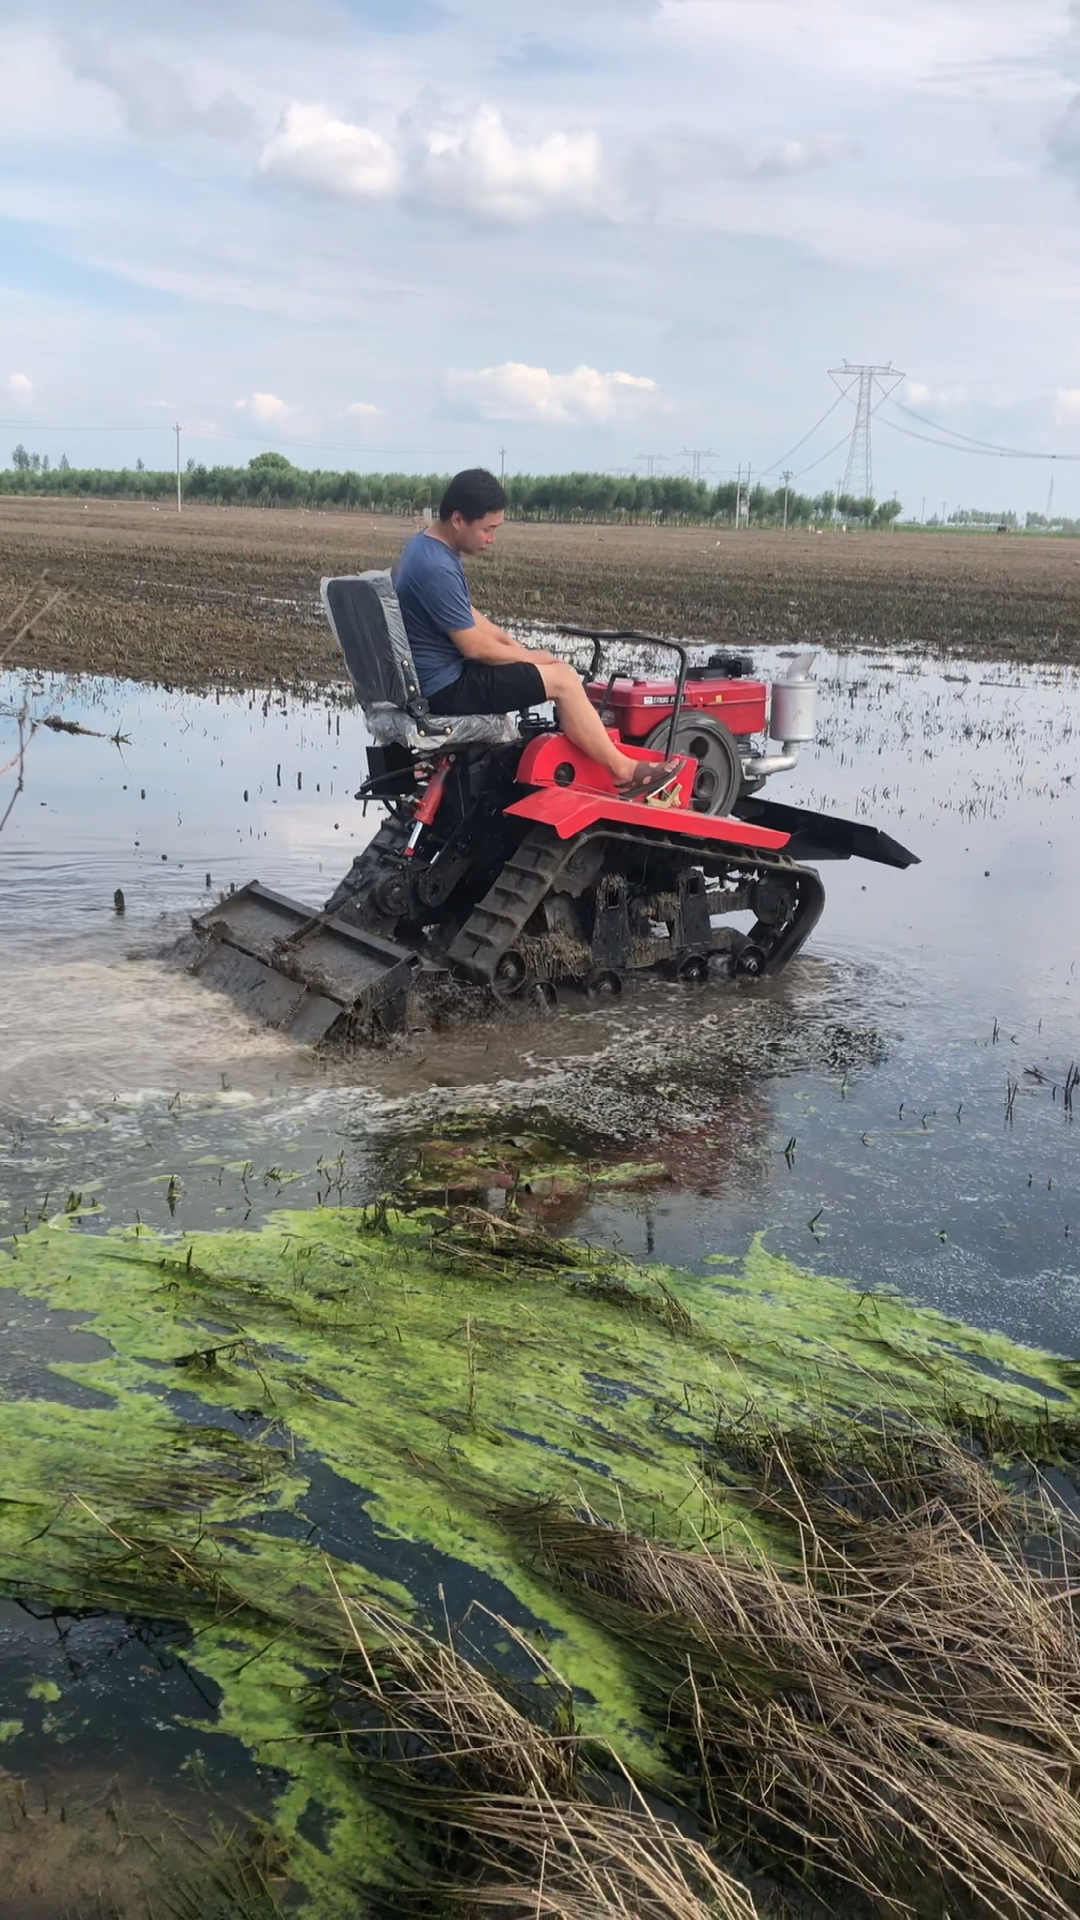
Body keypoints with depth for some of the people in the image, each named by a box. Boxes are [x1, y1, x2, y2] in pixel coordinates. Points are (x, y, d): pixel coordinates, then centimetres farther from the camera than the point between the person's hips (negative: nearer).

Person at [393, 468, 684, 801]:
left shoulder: (430, 546, 7)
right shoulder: (436, 568, -25)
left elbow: (468, 617, 18)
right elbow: (475, 647, -21)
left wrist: (517, 647, 8)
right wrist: (530, 657, -5)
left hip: (443, 672, 11)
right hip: (447, 686, -11)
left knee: (551, 667, 16)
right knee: (561, 678, -12)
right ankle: (623, 771, -1)